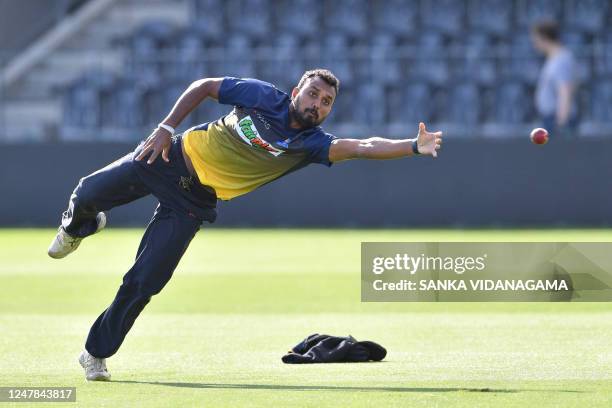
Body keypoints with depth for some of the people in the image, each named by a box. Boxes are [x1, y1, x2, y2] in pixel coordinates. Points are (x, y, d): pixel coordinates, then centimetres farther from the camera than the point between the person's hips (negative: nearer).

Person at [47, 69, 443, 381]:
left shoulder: (312, 144, -12)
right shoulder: (263, 95, -11)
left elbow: (363, 147, -28)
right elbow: (203, 86, 0)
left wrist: (415, 146, -43)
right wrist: (167, 128, -9)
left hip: (193, 202, 0)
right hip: (170, 158, 0)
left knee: (144, 283, -9)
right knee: (88, 194, -4)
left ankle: (97, 353, 10)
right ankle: (77, 228, 36)